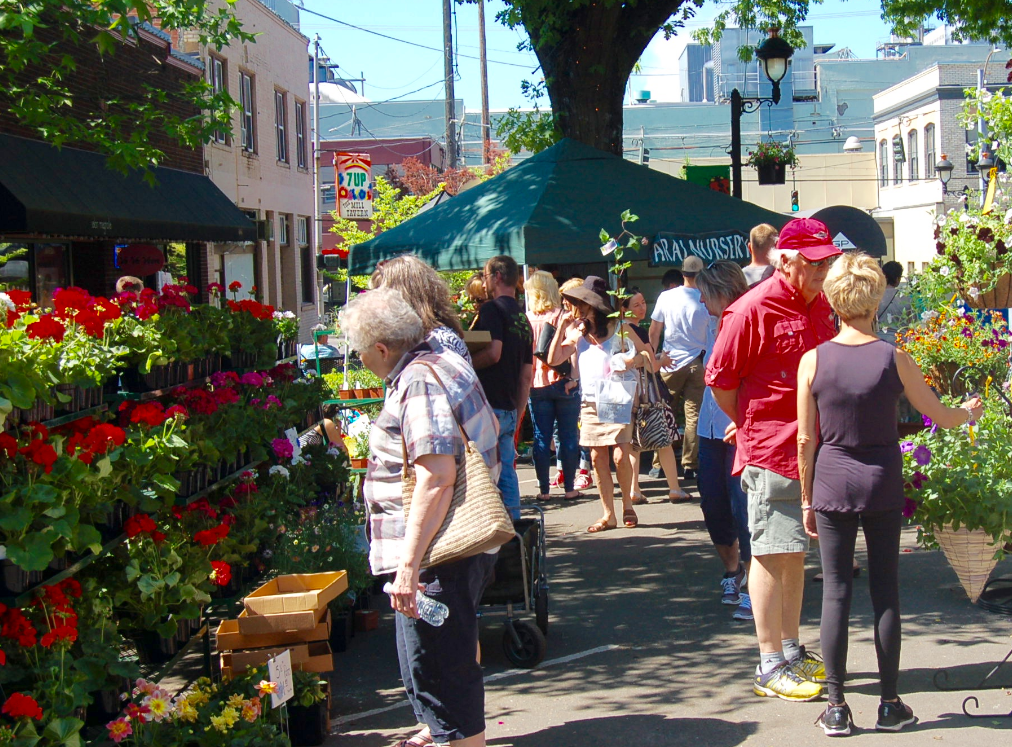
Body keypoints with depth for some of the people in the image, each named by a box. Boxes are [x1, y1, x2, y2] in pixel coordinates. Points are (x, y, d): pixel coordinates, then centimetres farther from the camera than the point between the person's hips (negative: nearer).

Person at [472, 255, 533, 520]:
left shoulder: (492, 309, -7)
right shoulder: (523, 320, 19)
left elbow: (493, 352, -22)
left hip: (488, 406, -8)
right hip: (510, 409, 8)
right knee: (506, 472, 11)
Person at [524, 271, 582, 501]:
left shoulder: (526, 320, 1)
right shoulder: (561, 316, -3)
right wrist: (573, 377, -15)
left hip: (536, 385, 2)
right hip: (561, 382, -2)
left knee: (541, 437, 7)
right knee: (568, 436, 4)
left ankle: (544, 489, 7)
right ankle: (569, 488, 6)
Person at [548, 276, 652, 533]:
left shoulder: (619, 327, 0)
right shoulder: (577, 332, 11)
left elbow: (645, 353, 4)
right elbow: (553, 360, 6)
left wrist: (632, 361, -17)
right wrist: (562, 328, -2)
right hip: (590, 403, 4)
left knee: (621, 456, -10)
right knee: (597, 458, 2)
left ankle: (627, 505, 11)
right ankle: (608, 515, 9)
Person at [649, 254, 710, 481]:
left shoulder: (666, 297, -3)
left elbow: (654, 331, 3)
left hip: (671, 363, 1)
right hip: (697, 363, -1)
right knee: (694, 414, 3)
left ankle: (659, 464, 10)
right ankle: (689, 465, 0)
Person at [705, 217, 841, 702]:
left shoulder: (820, 306, 9)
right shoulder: (752, 310, -14)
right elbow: (719, 380, -10)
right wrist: (750, 426, 2)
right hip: (770, 452, -7)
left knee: (796, 552, 16)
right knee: (772, 554, -2)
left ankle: (792, 651, 27)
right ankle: (770, 667, 5)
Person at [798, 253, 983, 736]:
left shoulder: (813, 361, -7)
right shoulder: (893, 359, -7)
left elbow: (806, 439, -3)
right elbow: (939, 416, 4)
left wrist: (807, 498, 8)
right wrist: (969, 412, 27)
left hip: (831, 483, 0)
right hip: (883, 483, 0)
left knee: (835, 592, 5)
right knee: (886, 591, 8)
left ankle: (836, 708, 7)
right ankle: (889, 704, 15)